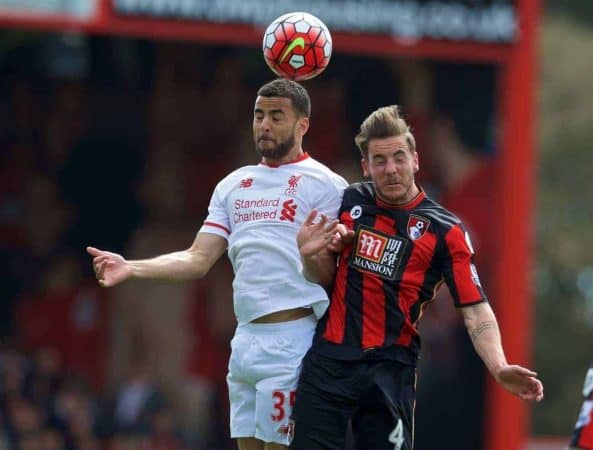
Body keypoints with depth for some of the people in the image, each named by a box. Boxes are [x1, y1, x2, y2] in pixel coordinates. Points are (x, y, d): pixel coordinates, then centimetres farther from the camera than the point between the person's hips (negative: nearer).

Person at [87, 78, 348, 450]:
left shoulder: (325, 185, -2)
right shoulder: (233, 185, 16)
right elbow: (199, 260, 11)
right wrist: (132, 268, -2)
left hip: (290, 339, -6)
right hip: (245, 337, 7)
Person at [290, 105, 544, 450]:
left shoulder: (445, 230, -4)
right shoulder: (349, 202, 6)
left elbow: (476, 310, -8)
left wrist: (500, 368, -25)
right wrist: (311, 256, -8)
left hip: (389, 369, -3)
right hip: (327, 360, 3)